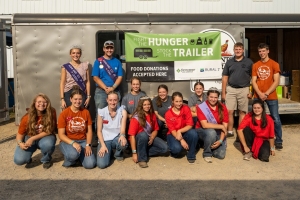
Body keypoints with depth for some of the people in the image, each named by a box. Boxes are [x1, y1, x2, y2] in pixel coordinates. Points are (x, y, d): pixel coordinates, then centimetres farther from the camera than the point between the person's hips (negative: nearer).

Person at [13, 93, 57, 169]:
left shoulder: (51, 113, -18)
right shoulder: (27, 117, -13)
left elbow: (49, 131, -17)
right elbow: (20, 134, -3)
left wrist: (33, 139, -26)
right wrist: (20, 143, -25)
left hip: (45, 137, -1)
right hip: (29, 138, 1)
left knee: (48, 144, -38)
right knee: (19, 160, -23)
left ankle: (46, 160, -2)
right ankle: (28, 159, 17)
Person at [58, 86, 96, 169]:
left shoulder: (86, 112, 0)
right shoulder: (64, 114, -8)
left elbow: (89, 131, 3)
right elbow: (61, 135, -10)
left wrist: (88, 145, -11)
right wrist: (73, 143, -25)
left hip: (83, 141, 3)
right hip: (68, 141, -2)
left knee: (90, 164, -18)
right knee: (73, 154, -38)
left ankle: (79, 155, 15)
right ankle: (69, 160, 1)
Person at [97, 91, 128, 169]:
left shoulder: (122, 111, -5)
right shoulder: (102, 112, -6)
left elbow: (123, 128, -12)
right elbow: (99, 131, -2)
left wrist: (122, 135, -36)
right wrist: (103, 145, -16)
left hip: (117, 138, 1)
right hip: (105, 140, -1)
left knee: (123, 143, -37)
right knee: (102, 164, -22)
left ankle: (118, 154, 3)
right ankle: (108, 152, 15)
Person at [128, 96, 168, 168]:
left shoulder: (152, 115, -2)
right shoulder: (136, 118, -19)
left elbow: (155, 130, 6)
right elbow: (132, 135, -23)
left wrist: (152, 138, -17)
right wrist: (134, 153, -28)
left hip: (149, 138, 5)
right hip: (139, 140, -5)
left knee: (164, 148, -16)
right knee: (143, 134, -39)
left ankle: (144, 153, -7)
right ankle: (142, 159, -24)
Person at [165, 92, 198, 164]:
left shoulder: (186, 108, -9)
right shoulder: (168, 114, -12)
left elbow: (190, 125, -13)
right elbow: (172, 130, -15)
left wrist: (179, 131, -29)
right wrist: (181, 140, -30)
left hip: (184, 132, 2)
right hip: (173, 134, -2)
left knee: (193, 133, -31)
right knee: (177, 148, -32)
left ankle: (191, 155, -8)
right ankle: (174, 152, 9)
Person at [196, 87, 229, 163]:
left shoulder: (223, 107, -6)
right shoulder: (201, 107, -17)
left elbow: (225, 126, -9)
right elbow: (205, 125, -27)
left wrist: (220, 140, -21)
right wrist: (221, 126, -24)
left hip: (218, 133, 3)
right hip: (202, 131, -2)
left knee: (221, 155, -15)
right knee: (211, 132, -38)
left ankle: (212, 146, 20)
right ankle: (207, 153, -10)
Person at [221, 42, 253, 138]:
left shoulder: (249, 62, 2)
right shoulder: (229, 62, 8)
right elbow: (225, 78, 8)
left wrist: (252, 91, -3)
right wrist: (223, 92, 3)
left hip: (244, 90, -1)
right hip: (231, 89, 2)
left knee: (242, 112, 6)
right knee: (229, 111, -2)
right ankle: (230, 131, 12)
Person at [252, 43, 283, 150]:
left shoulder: (274, 64, 1)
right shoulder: (255, 65, 8)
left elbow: (276, 82, -5)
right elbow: (253, 82, 3)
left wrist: (266, 93, -14)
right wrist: (260, 94, -11)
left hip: (271, 96, -2)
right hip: (258, 96, 2)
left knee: (276, 119, -1)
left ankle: (278, 141, 11)